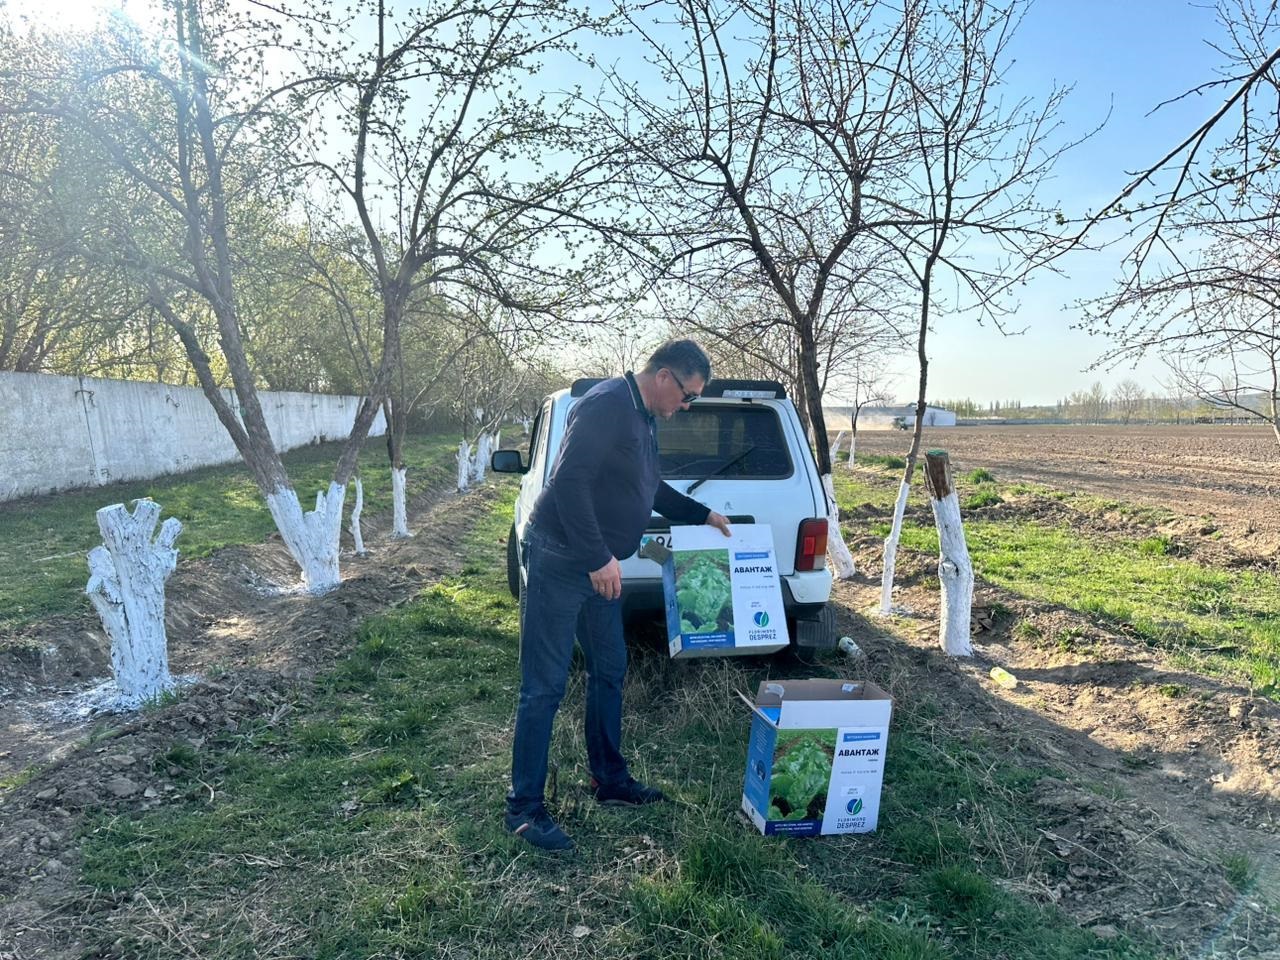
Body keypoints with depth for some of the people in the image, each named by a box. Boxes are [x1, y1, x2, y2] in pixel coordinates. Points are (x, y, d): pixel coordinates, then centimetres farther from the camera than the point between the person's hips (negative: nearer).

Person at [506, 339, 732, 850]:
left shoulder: (644, 418, 13)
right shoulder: (606, 405, -18)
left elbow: (648, 488, 28)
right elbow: (568, 481, -26)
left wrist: (702, 514, 26)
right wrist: (599, 557, -25)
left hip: (599, 566, 10)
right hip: (559, 560, -10)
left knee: (609, 673, 16)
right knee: (545, 687, -3)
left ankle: (610, 780, 31)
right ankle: (524, 807, 8)